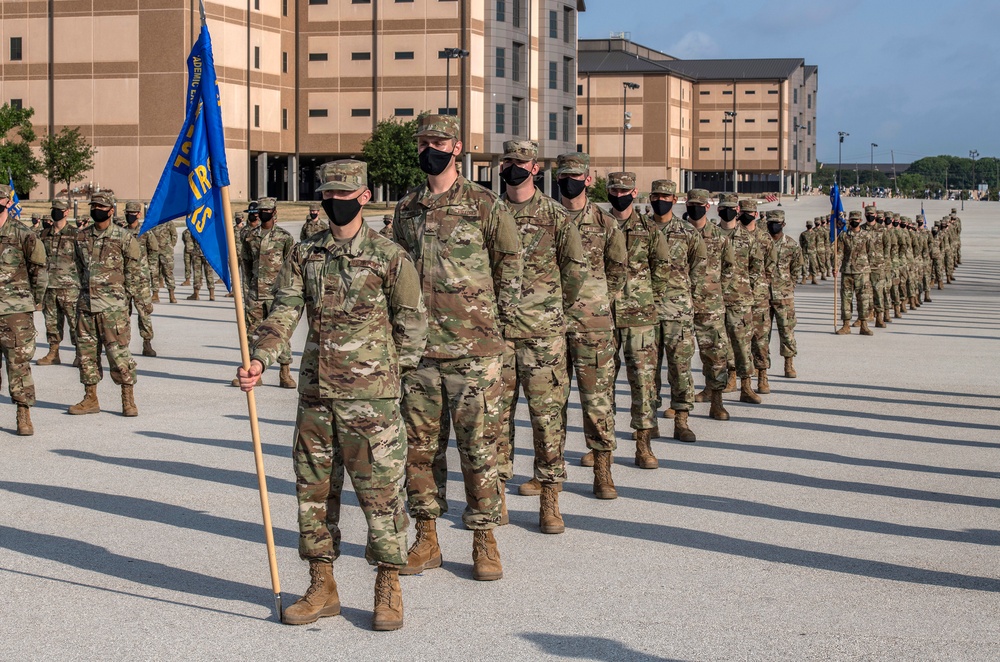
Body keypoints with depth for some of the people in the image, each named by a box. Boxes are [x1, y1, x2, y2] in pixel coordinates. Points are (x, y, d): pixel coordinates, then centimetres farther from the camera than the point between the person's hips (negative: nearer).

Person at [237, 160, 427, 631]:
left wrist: (388, 375, 4)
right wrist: (259, 360, -13)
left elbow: (411, 324, 2)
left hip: (370, 397, -5)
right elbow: (283, 313, 2)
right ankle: (322, 587, 21)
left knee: (380, 490, -1)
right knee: (314, 490, 9)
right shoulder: (304, 255, 8)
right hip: (315, 394, 5)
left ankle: (388, 589, 10)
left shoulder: (389, 257, -4)